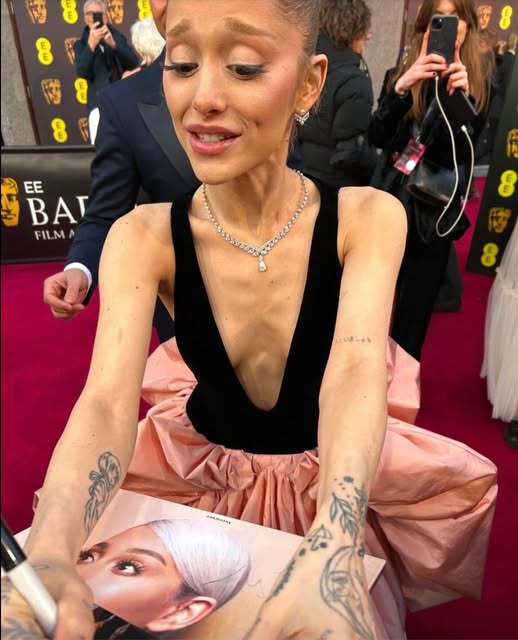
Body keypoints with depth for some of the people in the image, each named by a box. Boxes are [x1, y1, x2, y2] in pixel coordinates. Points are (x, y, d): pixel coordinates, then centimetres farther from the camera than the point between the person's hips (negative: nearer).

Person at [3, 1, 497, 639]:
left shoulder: (367, 217, -17)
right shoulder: (142, 237, -16)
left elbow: (356, 370, -30)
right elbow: (108, 402, -25)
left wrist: (330, 557, -47)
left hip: (335, 486, 0)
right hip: (203, 478, 1)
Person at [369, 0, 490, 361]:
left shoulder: (478, 87, 0)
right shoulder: (399, 75, 3)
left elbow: (462, 154, -9)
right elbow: (377, 138, -10)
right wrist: (402, 87, -26)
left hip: (435, 214, 0)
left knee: (415, 310, 10)